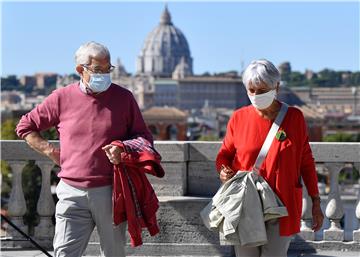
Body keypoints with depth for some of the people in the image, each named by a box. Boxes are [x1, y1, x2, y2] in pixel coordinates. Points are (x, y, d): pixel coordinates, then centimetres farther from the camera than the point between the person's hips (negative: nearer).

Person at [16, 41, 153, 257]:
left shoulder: (123, 98, 4)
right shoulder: (62, 98, 5)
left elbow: (144, 137, 11)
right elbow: (25, 127, 15)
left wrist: (123, 149, -9)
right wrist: (50, 151, 4)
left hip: (110, 192, 1)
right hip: (72, 193, 0)